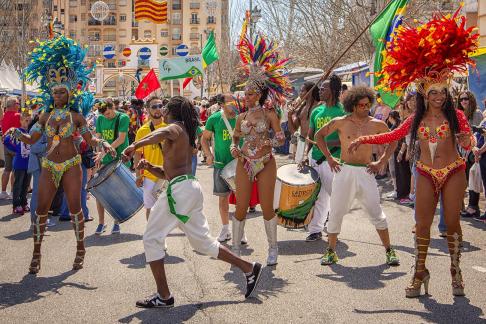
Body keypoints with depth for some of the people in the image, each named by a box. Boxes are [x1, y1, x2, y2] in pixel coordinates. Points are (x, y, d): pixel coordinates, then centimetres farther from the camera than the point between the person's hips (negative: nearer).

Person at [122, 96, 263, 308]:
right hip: (192, 188, 10)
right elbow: (167, 173, 27)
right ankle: (249, 269, 20)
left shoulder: (175, 127, -2)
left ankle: (163, 296, -3)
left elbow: (163, 133, -30)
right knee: (202, 242, 17)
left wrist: (134, 146, -32)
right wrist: (149, 167, 10)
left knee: (152, 239, -3)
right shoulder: (185, 136, 25)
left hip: (180, 188, -10)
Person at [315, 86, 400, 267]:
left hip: (365, 172, 0)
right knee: (336, 213, 3)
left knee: (376, 213, -2)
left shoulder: (376, 124, 2)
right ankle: (331, 252, 16)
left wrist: (381, 162, 6)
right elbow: (319, 136, 10)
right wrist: (329, 158, 3)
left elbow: (393, 141, 15)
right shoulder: (340, 122, -1)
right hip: (344, 171, 0)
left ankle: (389, 251, 10)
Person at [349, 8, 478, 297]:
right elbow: (392, 136, 10)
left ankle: (456, 272, 15)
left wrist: (466, 140, -27)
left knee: (452, 222, 1)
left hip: (453, 173, -2)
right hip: (427, 175, 2)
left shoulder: (456, 115, -3)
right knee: (422, 225, 2)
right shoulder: (416, 119, 4)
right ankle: (420, 274, 11)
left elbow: (469, 143, -4)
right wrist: (364, 139, 2)